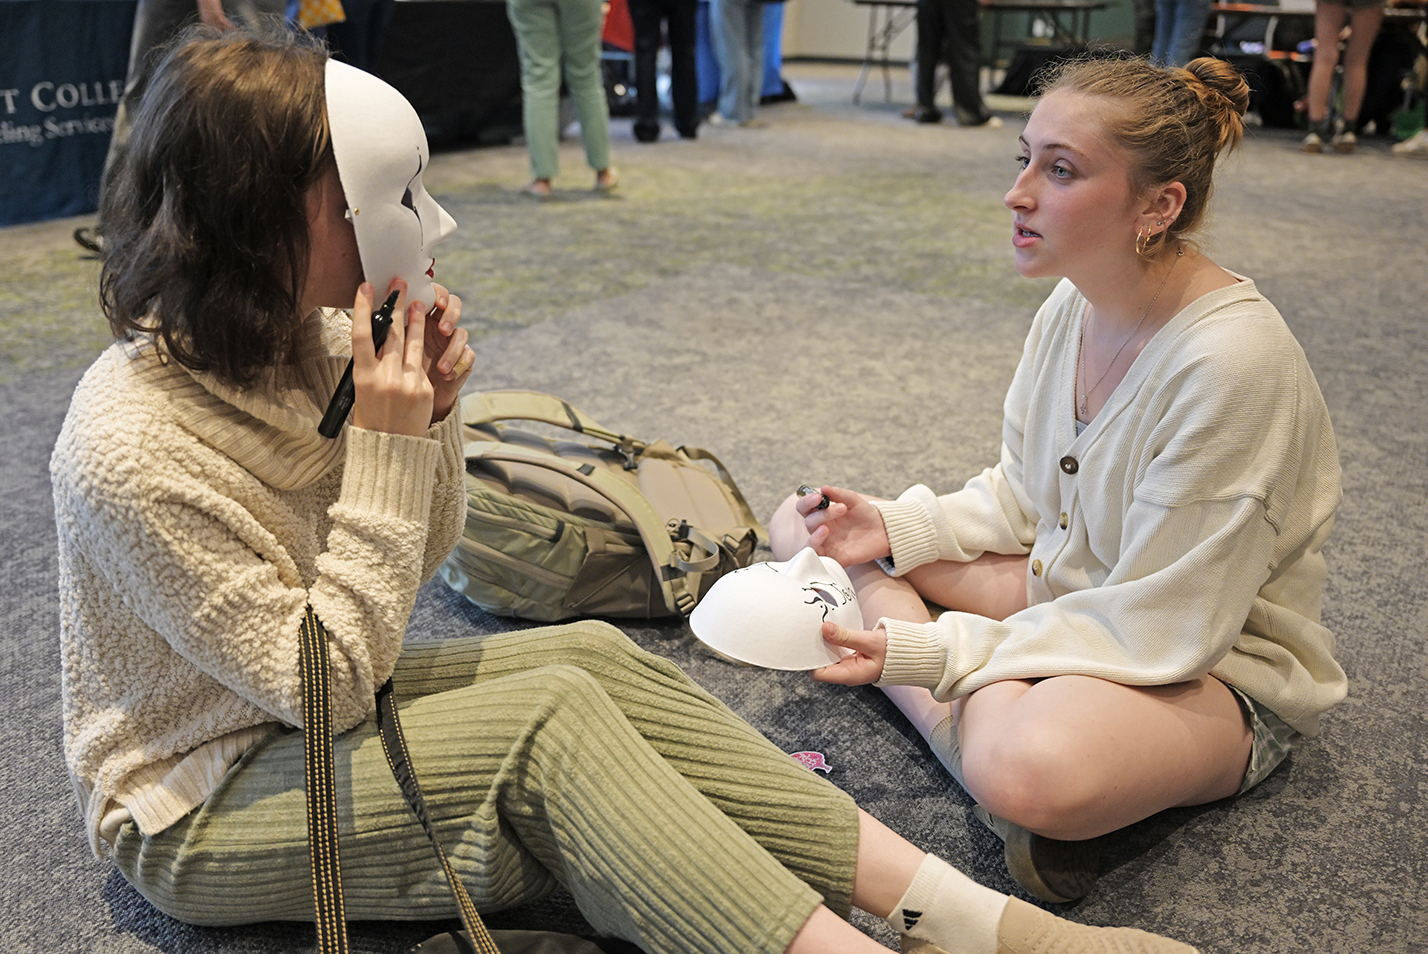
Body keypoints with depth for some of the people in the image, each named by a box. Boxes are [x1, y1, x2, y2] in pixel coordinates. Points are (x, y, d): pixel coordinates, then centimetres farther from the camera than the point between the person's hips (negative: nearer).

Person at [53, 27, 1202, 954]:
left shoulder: (307, 338, -6)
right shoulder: (128, 451, -28)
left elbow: (414, 556, 3)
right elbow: (331, 681, -25)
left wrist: (428, 412, -15)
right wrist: (384, 446, -29)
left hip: (318, 703, 6)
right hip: (199, 805, -6)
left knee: (590, 653, -17)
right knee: (552, 719, -28)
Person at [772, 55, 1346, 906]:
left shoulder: (1232, 362, -28)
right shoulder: (1075, 305, -4)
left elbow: (1163, 628, -24)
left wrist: (933, 653, -25)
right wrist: (896, 530, -10)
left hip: (1215, 669, -8)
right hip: (1071, 590, 9)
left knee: (1032, 771, -44)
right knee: (803, 525, -2)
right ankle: (978, 718, -15)